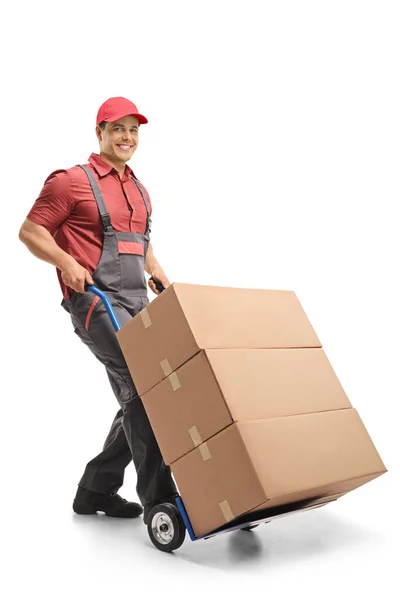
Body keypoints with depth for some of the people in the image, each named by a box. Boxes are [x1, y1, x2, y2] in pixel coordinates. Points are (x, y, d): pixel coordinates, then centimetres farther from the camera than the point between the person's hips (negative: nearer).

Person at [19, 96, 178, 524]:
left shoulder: (140, 191, 20)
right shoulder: (72, 181, -2)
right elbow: (30, 232, -3)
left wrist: (155, 270, 11)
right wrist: (67, 262, -19)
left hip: (137, 303, 8)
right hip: (95, 301, -8)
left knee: (137, 399, 9)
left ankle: (95, 489, 25)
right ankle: (158, 499, -12)